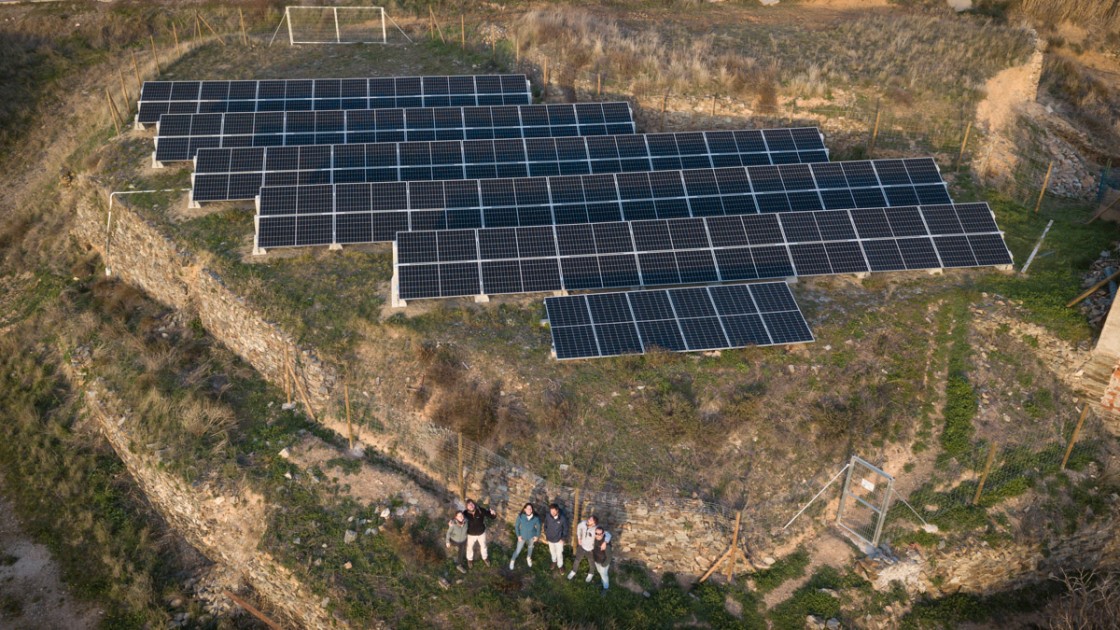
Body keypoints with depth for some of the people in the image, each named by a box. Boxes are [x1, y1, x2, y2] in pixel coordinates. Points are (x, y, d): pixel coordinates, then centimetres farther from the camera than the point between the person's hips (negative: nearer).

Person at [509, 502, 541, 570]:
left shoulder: (536, 517, -28)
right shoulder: (520, 516, -29)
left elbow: (538, 526, -10)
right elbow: (517, 526, -13)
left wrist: (537, 536, -3)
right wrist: (518, 536, -12)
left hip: (531, 536, 1)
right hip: (522, 536, -1)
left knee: (530, 547, 29)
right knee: (518, 550, 12)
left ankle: (528, 558, 59)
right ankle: (512, 560, 42)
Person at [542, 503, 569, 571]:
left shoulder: (563, 517, -28)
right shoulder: (548, 515, -22)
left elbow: (565, 529, -13)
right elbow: (545, 525, -2)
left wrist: (563, 538, -11)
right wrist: (545, 534, 4)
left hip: (559, 539, -3)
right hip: (550, 538, 3)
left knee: (559, 553, 12)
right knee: (552, 551, 26)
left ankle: (560, 566, 38)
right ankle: (554, 561, 55)